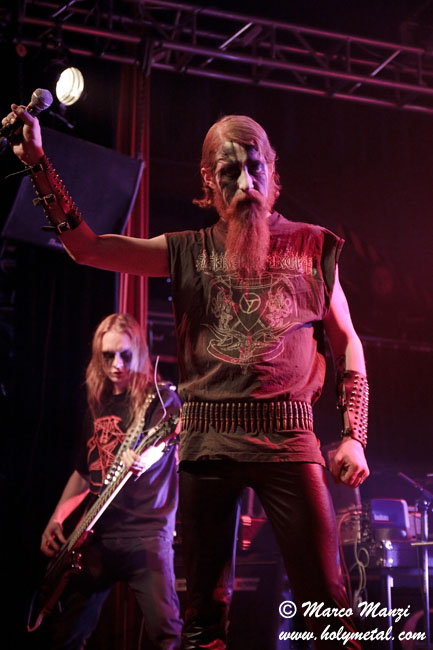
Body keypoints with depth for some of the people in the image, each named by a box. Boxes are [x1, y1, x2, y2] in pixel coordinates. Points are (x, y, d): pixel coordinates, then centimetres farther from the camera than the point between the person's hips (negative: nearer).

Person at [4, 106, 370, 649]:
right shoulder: (188, 251, 11)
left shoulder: (311, 247, 9)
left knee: (327, 604, -6)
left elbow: (347, 345, 12)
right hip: (207, 440, 2)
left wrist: (353, 436, 3)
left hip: (288, 440, -1)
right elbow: (88, 248, 7)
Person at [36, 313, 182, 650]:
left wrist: (144, 459, -43)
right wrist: (55, 520, 12)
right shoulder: (97, 405, 17)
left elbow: (164, 440, -20)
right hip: (95, 534, 6)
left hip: (146, 532, -6)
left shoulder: (159, 397, -1)